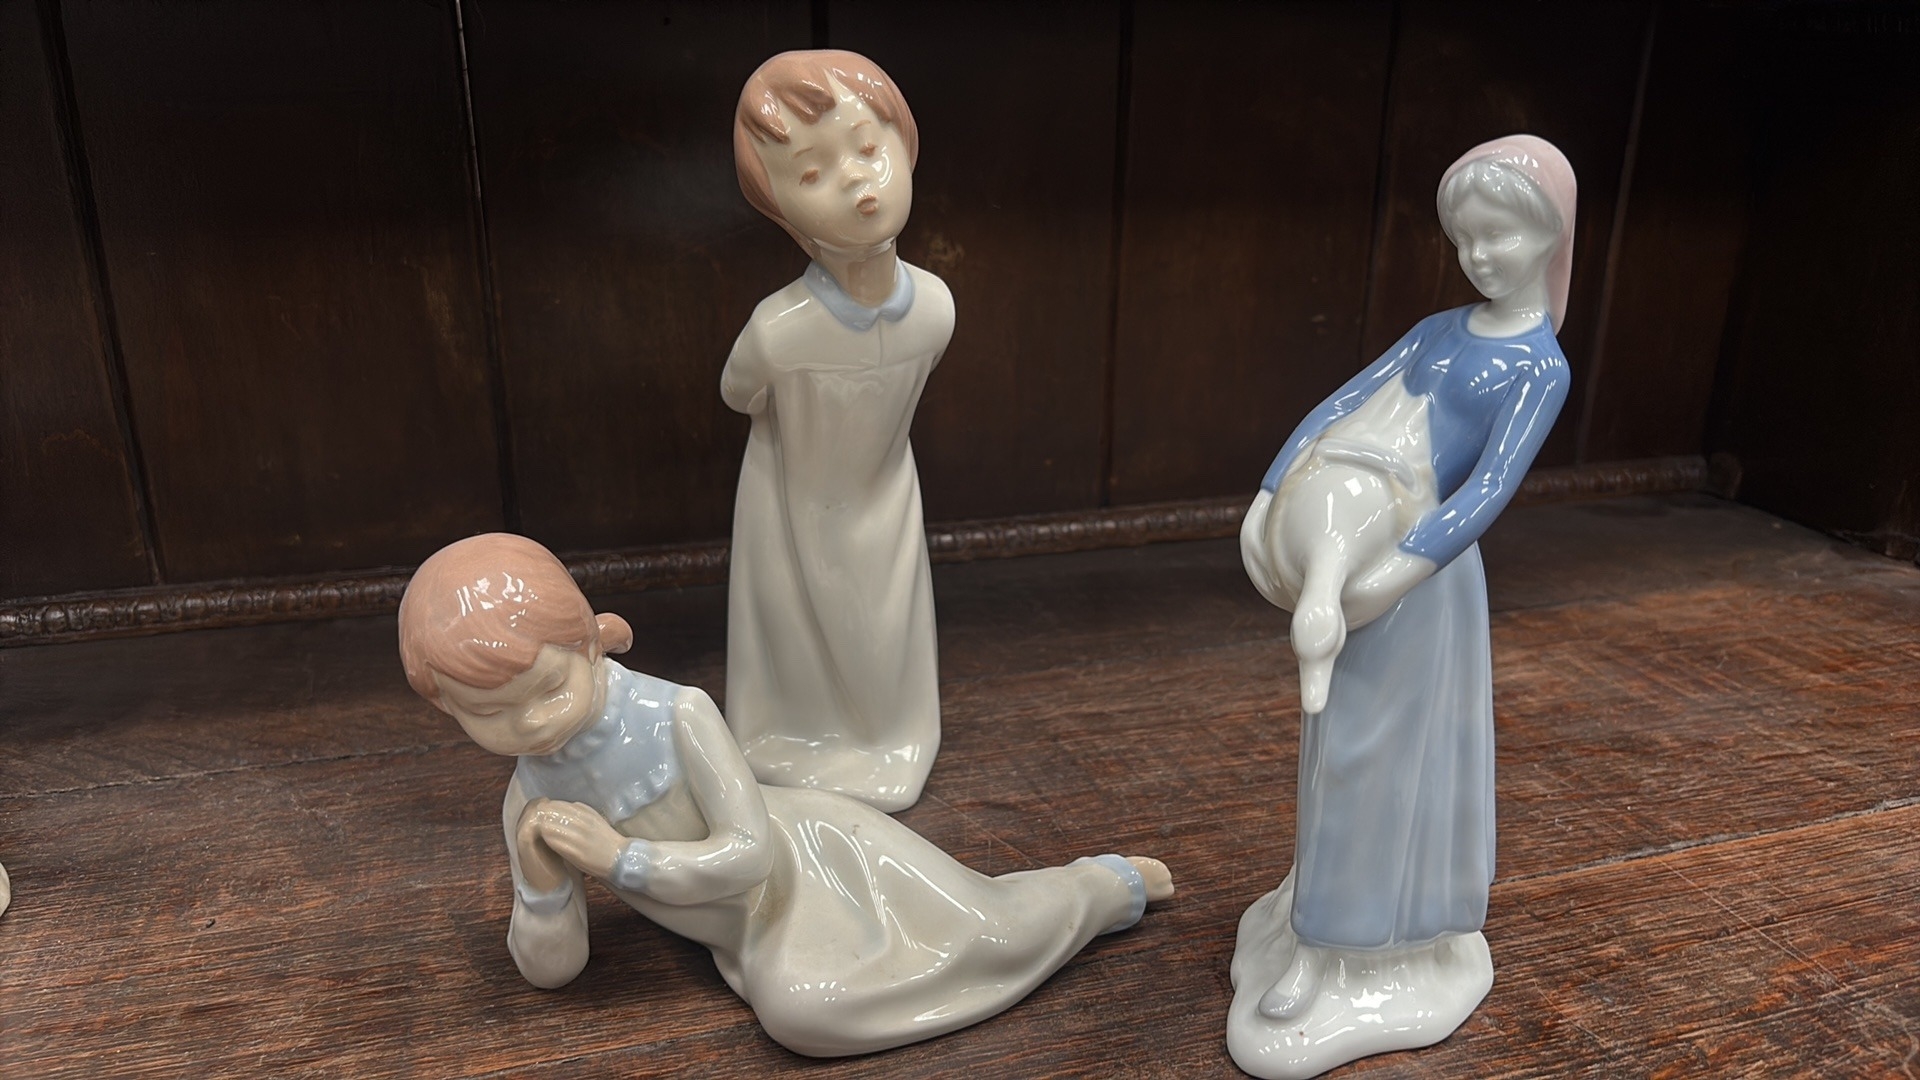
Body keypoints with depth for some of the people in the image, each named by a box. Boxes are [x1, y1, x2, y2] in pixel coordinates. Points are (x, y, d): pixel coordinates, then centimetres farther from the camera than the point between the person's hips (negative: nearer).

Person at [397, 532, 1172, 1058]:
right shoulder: (530, 799, -13)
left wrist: (621, 858, -32)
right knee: (794, 1005, -27)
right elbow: (551, 969, -6)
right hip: (753, 925, 4)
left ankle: (1107, 885, 25)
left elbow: (751, 852, -26)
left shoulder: (677, 715, -28)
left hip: (806, 857, -4)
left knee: (988, 935, -6)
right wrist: (541, 880, -26)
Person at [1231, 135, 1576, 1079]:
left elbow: (1491, 489, -19)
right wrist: (1266, 501, -4)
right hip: (1331, 551, 6)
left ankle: (1352, 957, 19)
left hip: (1412, 564, -6)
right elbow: (1337, 409, 5)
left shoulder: (1539, 367, -8)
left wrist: (1398, 573, -28)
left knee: (1377, 751, 3)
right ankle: (1331, 926, 34)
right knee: (1344, 747, 16)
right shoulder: (1439, 330, 10)